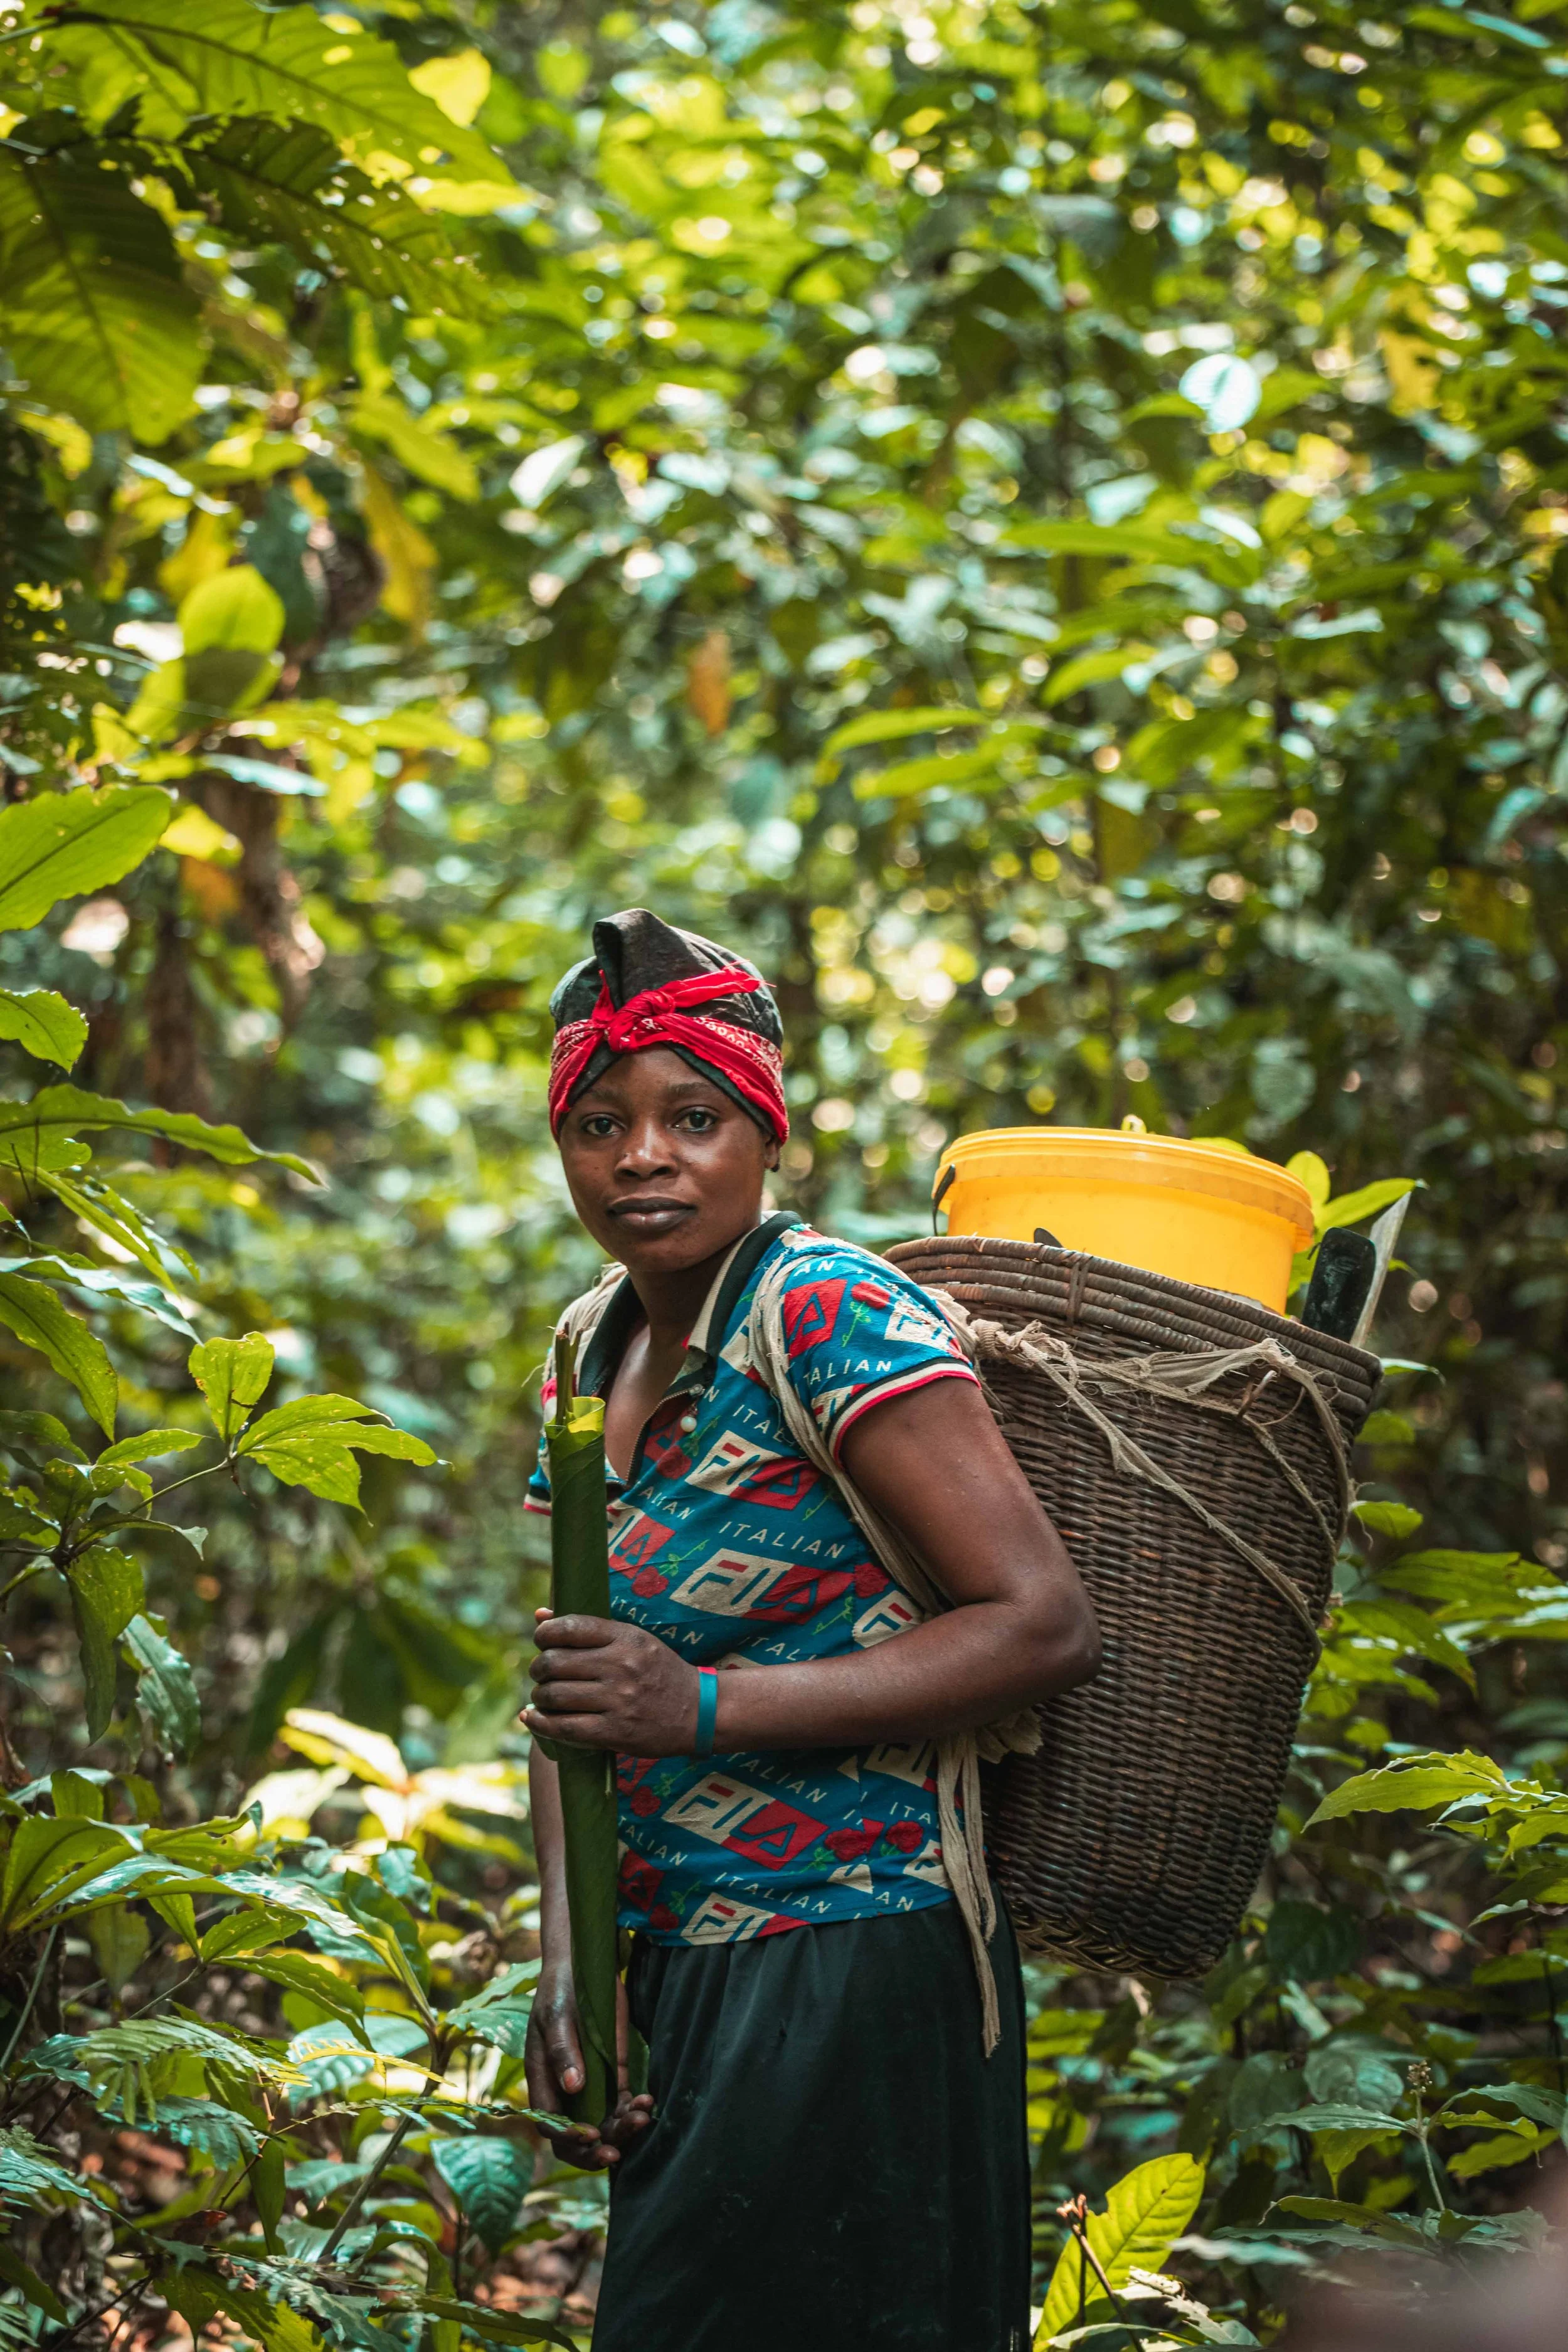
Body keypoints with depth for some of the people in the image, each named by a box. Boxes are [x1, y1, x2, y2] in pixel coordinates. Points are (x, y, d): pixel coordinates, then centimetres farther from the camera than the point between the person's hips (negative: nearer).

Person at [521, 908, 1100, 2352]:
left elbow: (1047, 1628, -20)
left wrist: (704, 1706, -23)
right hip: (678, 1983, 8)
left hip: (849, 1980, -8)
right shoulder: (595, 1343, 10)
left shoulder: (829, 1314, -14)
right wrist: (564, 1969, 2)